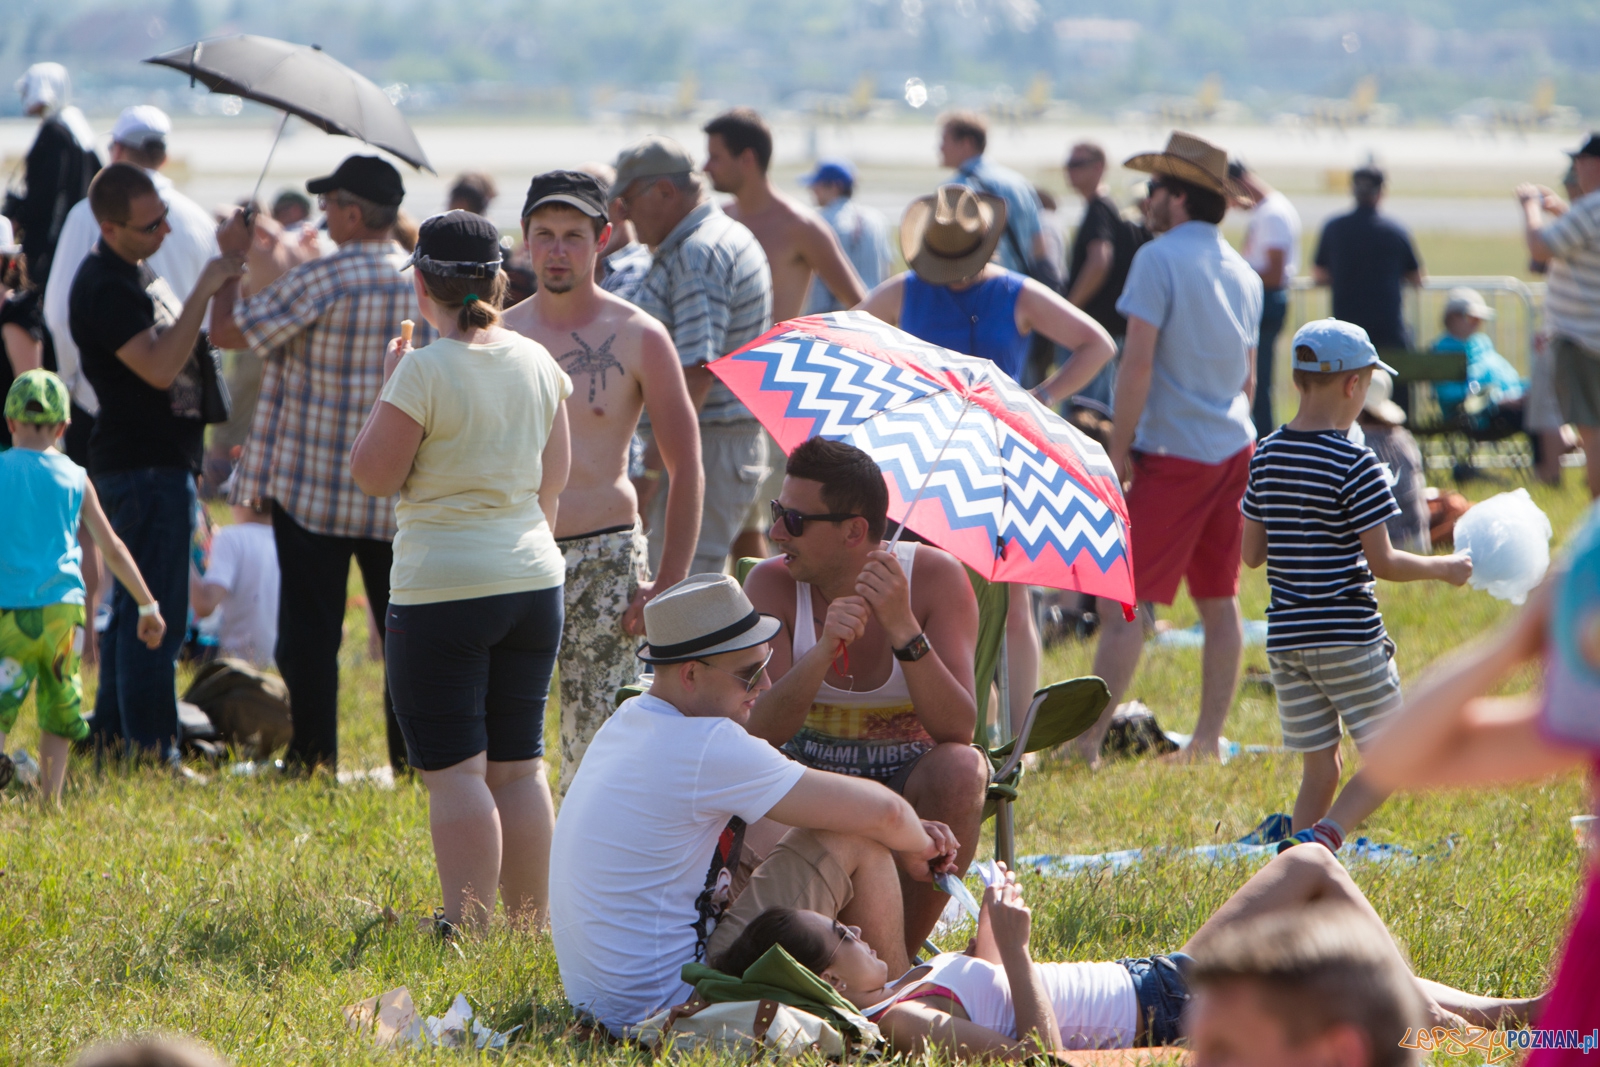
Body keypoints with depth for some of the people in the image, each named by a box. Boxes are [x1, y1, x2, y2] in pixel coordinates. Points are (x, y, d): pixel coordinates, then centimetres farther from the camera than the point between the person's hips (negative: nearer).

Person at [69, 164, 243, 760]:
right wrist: (204, 290, -27)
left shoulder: (135, 270, 15)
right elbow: (160, 367, -27)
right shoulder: (104, 287, -18)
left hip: (163, 461, 11)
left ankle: (113, 735, 23)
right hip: (143, 465, -11)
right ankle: (152, 753, -9)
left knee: (132, 607, 16)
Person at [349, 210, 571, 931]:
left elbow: (372, 476, -9)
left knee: (454, 770, -4)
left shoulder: (425, 371, -14)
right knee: (519, 765, 13)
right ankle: (530, 930, 16)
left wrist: (387, 385, 0)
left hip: (442, 587, -6)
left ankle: (468, 932, -10)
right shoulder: (536, 363, 5)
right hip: (532, 576, 6)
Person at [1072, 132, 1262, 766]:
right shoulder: (1243, 273, 12)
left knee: (1127, 602, -8)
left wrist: (1119, 449, -12)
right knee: (1219, 601, 10)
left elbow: (1138, 363, -17)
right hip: (1234, 449, 8)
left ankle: (1088, 739, -11)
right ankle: (1208, 739, 12)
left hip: (1173, 452, -8)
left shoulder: (1159, 258, -12)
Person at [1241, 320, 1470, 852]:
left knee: (1319, 768, 13)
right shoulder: (1354, 464, -13)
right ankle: (1321, 838, -17)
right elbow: (1382, 562, -13)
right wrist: (1444, 568, 2)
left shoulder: (1265, 457, 5)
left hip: (1286, 638, 6)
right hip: (1349, 636, -6)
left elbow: (1252, 553, 9)